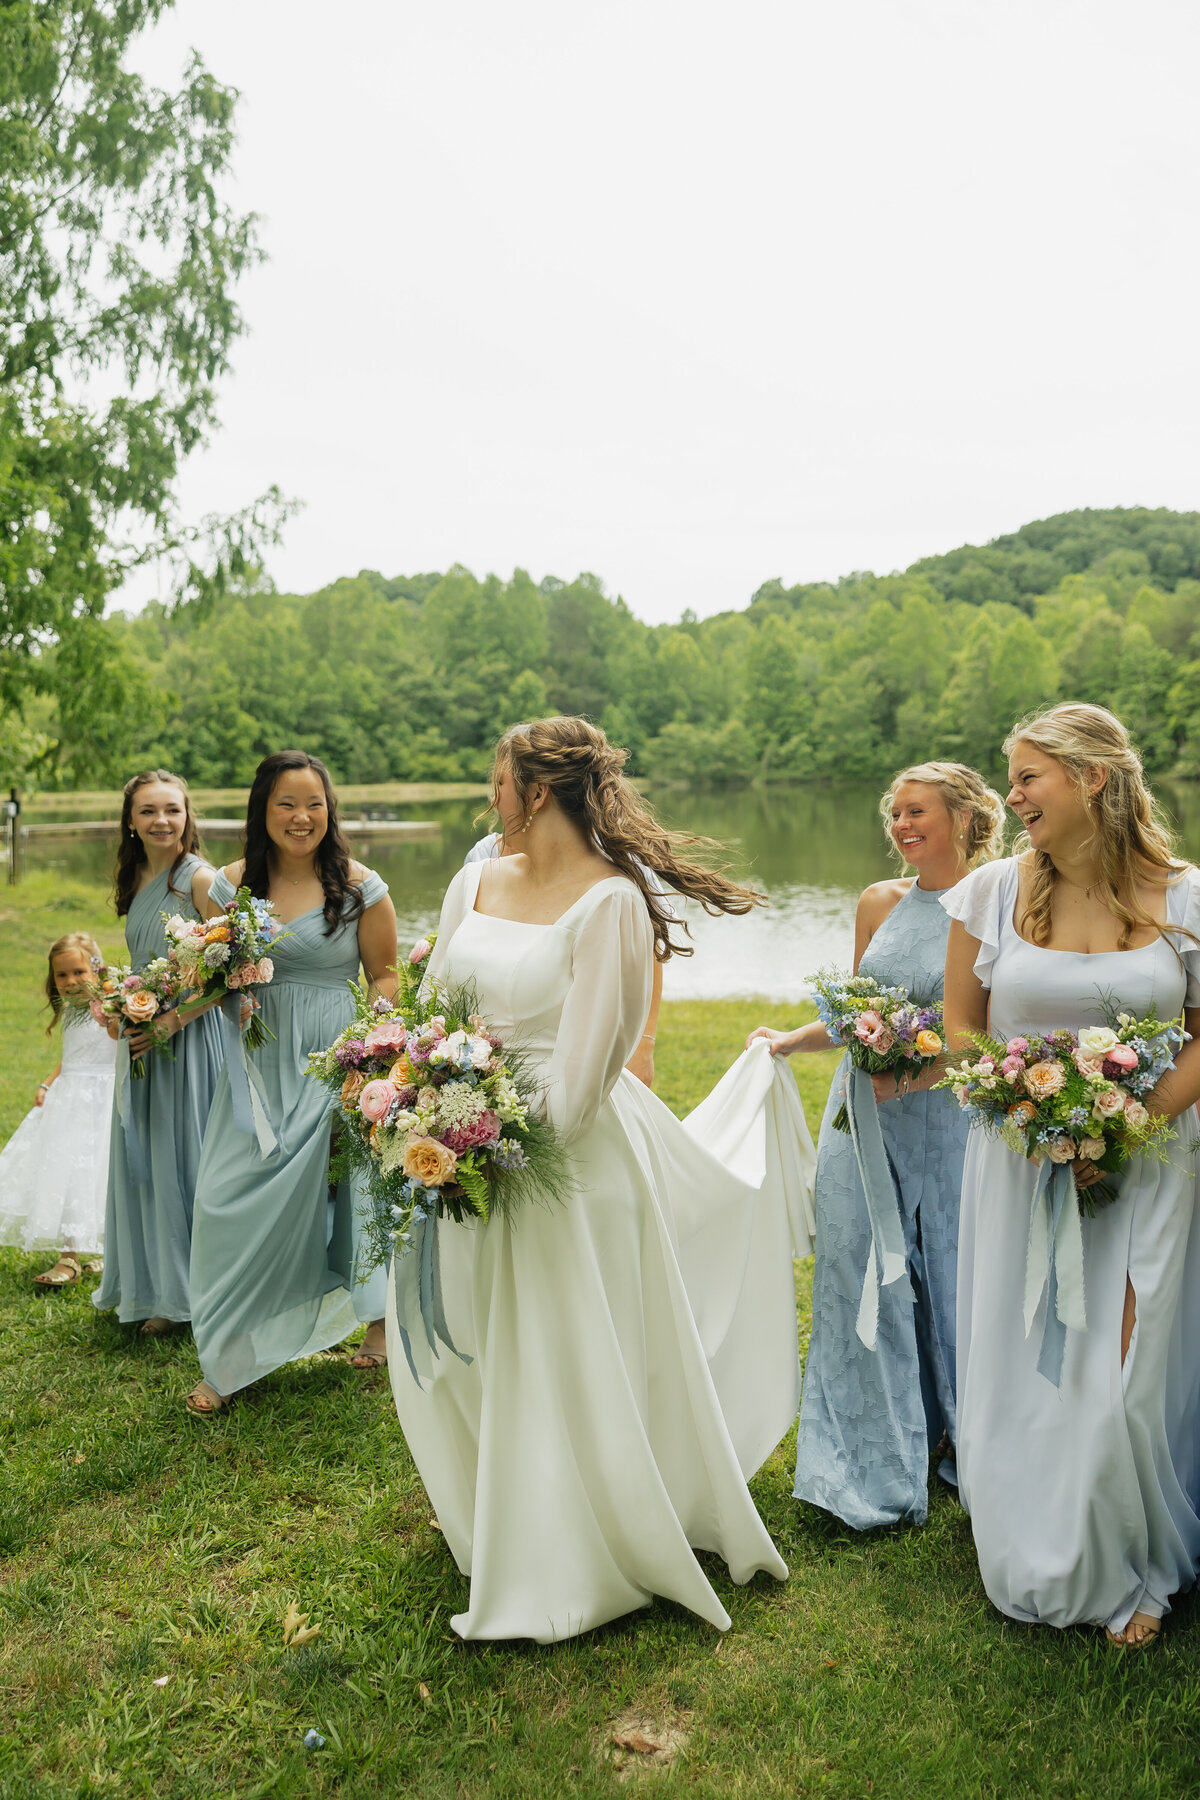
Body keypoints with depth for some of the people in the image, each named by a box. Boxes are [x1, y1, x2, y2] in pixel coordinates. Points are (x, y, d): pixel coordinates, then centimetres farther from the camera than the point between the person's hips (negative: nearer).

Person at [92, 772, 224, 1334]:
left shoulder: (200, 879, -13)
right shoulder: (136, 882, 10)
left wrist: (169, 1022, -20)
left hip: (188, 1039, -7)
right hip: (141, 1041, 7)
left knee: (179, 1156, 1)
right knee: (140, 1159, 14)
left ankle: (184, 1292, 16)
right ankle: (150, 1284, 29)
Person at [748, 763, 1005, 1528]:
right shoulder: (879, 902, 8)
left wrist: (923, 1068, -19)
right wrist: (790, 1041, 4)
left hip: (947, 1121, -4)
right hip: (865, 1116, 4)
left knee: (953, 1282, 5)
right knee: (865, 1283, 8)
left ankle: (971, 1448, 29)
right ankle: (878, 1463, 25)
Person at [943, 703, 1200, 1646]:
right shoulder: (995, 890, -2)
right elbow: (962, 1029, 4)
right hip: (1021, 1166, 2)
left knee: (1124, 1378, 3)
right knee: (1024, 1373, 10)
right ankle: (1036, 1566, 34)